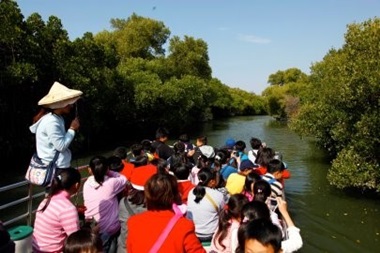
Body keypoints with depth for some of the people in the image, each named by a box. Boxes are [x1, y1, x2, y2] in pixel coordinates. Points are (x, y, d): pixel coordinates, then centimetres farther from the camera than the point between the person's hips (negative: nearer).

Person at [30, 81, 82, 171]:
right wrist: (72, 129, -14)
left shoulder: (57, 118, 10)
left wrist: (71, 129, -1)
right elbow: (61, 146, -22)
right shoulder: (51, 122, -21)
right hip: (54, 168, -10)